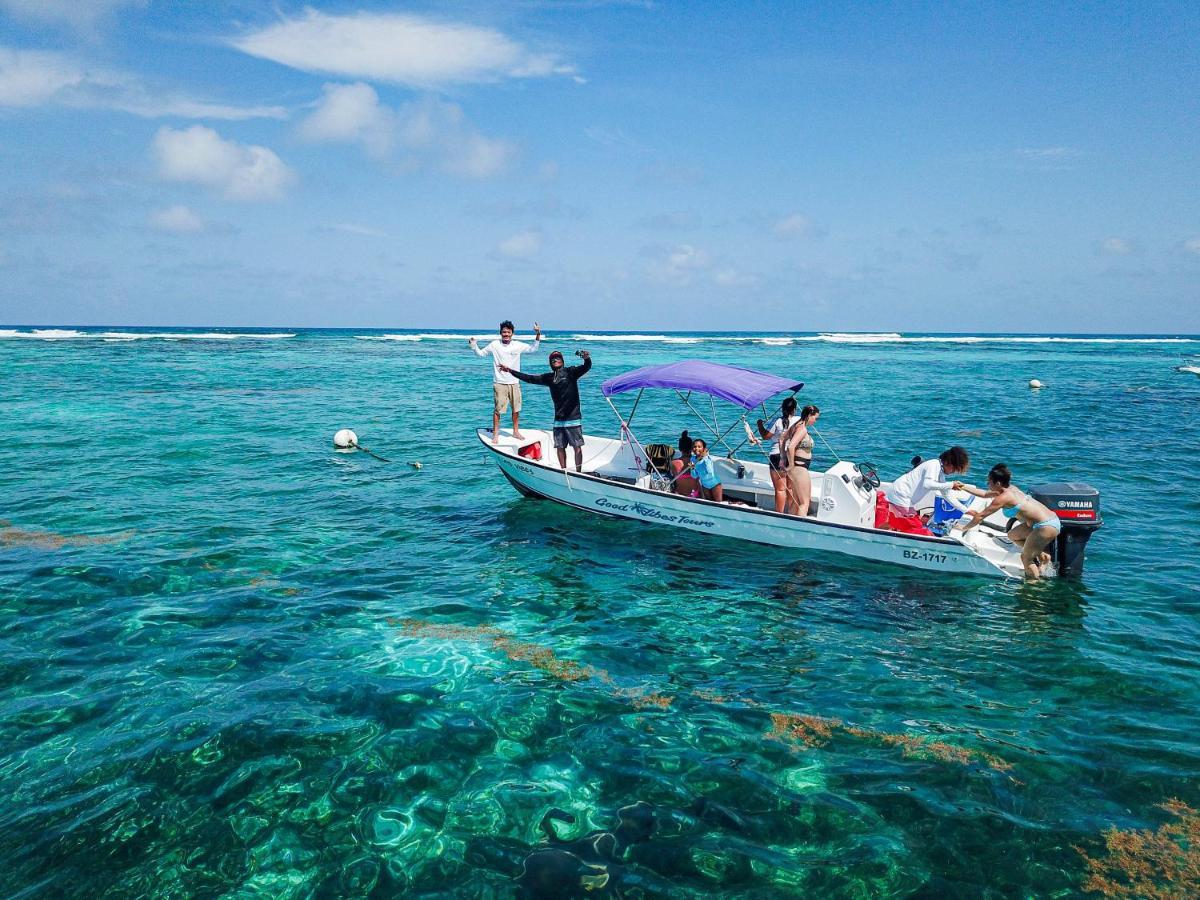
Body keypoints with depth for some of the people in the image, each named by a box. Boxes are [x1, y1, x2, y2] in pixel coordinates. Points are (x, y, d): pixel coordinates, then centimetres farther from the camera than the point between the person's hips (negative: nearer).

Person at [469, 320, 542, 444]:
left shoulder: (518, 345, 2)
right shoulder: (495, 345, -3)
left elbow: (533, 349, 11)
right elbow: (480, 353, 7)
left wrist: (538, 335, 0)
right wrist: (474, 345, -10)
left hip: (514, 383, 3)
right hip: (500, 383, -3)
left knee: (516, 409, 11)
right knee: (497, 409, -5)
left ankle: (516, 432, 27)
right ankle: (495, 434, 5)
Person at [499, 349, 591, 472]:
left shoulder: (571, 372, -1)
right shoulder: (549, 377, 13)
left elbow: (586, 367, -14)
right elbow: (529, 379, 18)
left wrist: (587, 358, -38)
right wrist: (510, 371, 18)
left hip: (573, 418, -5)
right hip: (558, 419, 5)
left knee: (577, 446, -4)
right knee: (559, 447, 6)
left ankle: (578, 472, 0)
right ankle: (564, 471, 15)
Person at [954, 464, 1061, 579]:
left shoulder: (1003, 498, -16)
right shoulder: (1010, 488, 9)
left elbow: (981, 516, -12)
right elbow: (984, 494, 24)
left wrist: (964, 528, -1)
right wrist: (963, 487, 22)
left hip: (1047, 526, -9)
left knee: (1025, 558, 3)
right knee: (1012, 535, 22)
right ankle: (1042, 556, 24)